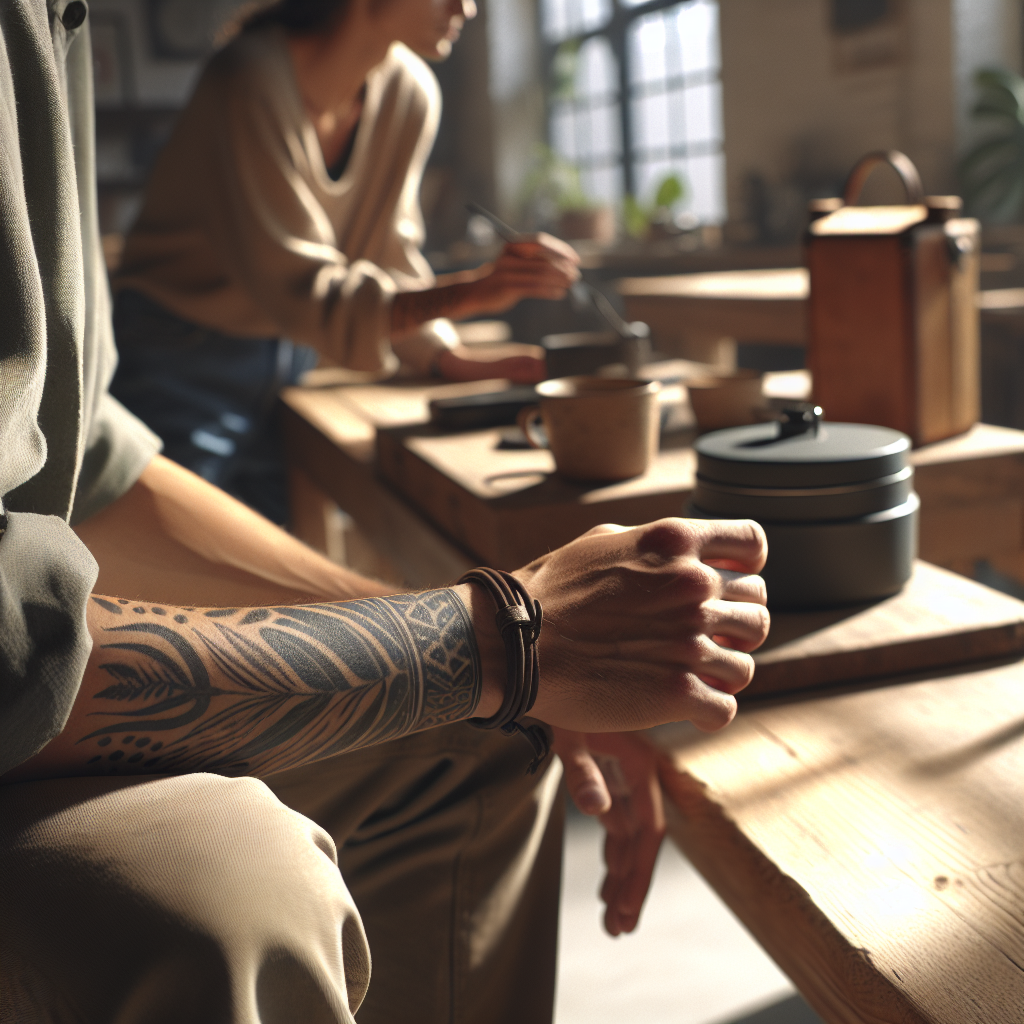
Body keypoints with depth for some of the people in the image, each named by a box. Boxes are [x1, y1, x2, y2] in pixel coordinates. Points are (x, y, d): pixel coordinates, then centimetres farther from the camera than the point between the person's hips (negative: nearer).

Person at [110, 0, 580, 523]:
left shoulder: (410, 93, -4)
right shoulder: (250, 81, -24)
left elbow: (387, 255, 5)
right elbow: (296, 285, -30)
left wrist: (457, 363, -8)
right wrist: (468, 292, -40)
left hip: (291, 360, 6)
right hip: (180, 361, -6)